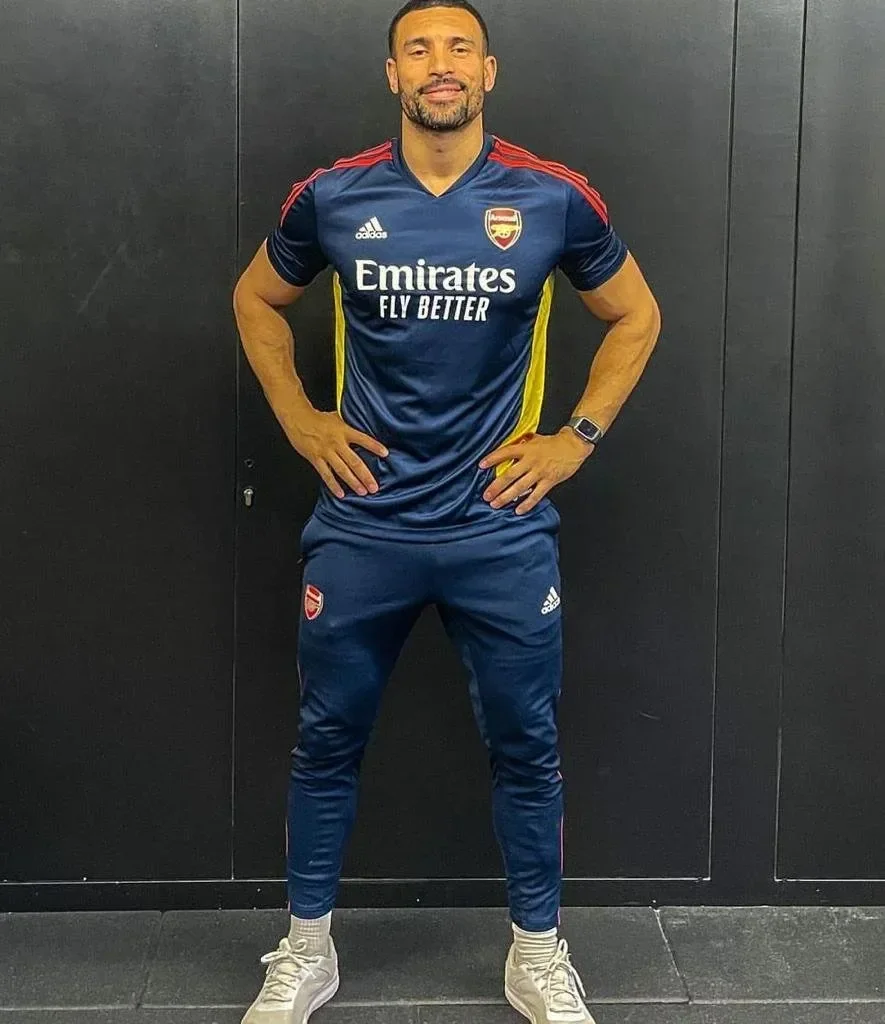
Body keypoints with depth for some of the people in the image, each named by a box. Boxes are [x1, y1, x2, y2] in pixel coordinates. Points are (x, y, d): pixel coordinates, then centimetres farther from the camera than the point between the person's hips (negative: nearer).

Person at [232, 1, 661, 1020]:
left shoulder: (553, 198, -4)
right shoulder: (332, 197, -2)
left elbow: (635, 316, 10)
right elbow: (256, 300, 15)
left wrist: (578, 437, 2)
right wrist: (300, 423, 5)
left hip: (503, 530, 0)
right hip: (362, 529, 1)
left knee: (525, 748, 10)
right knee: (326, 742, 11)